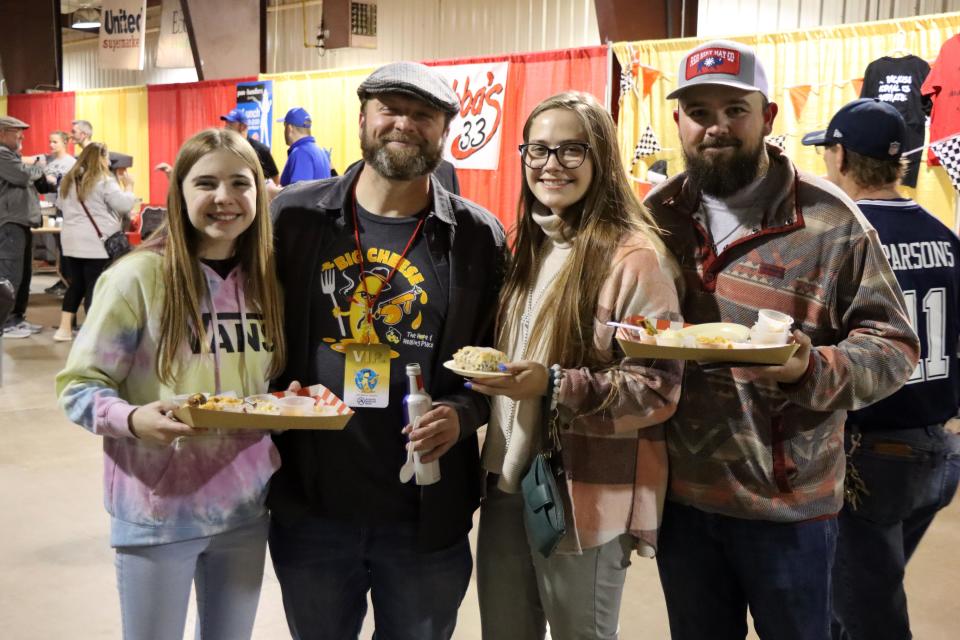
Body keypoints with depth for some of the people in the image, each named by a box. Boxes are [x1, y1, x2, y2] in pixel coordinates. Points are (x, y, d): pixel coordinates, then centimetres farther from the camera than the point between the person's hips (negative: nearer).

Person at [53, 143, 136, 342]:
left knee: (76, 284, 13)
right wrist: (128, 186, 2)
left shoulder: (68, 180, 12)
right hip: (97, 243, -7)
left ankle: (64, 328, 12)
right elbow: (124, 206, -12)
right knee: (95, 287, -3)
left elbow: (61, 206, 25)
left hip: (71, 241, 7)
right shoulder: (104, 181, -10)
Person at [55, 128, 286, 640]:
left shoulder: (266, 278, 3)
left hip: (246, 504, 5)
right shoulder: (139, 275, -13)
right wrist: (132, 419, -28)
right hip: (158, 509, -4)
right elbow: (78, 386, -10)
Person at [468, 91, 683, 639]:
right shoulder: (528, 247, 9)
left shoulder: (635, 257, -15)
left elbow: (658, 391, -18)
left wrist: (555, 384, -27)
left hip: (586, 493, -7)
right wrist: (485, 371, 2)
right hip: (507, 480, 7)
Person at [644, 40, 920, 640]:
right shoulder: (655, 213, 2)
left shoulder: (829, 219, -10)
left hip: (789, 502, -3)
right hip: (680, 493, 3)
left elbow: (894, 344, -8)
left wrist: (813, 372, -27)